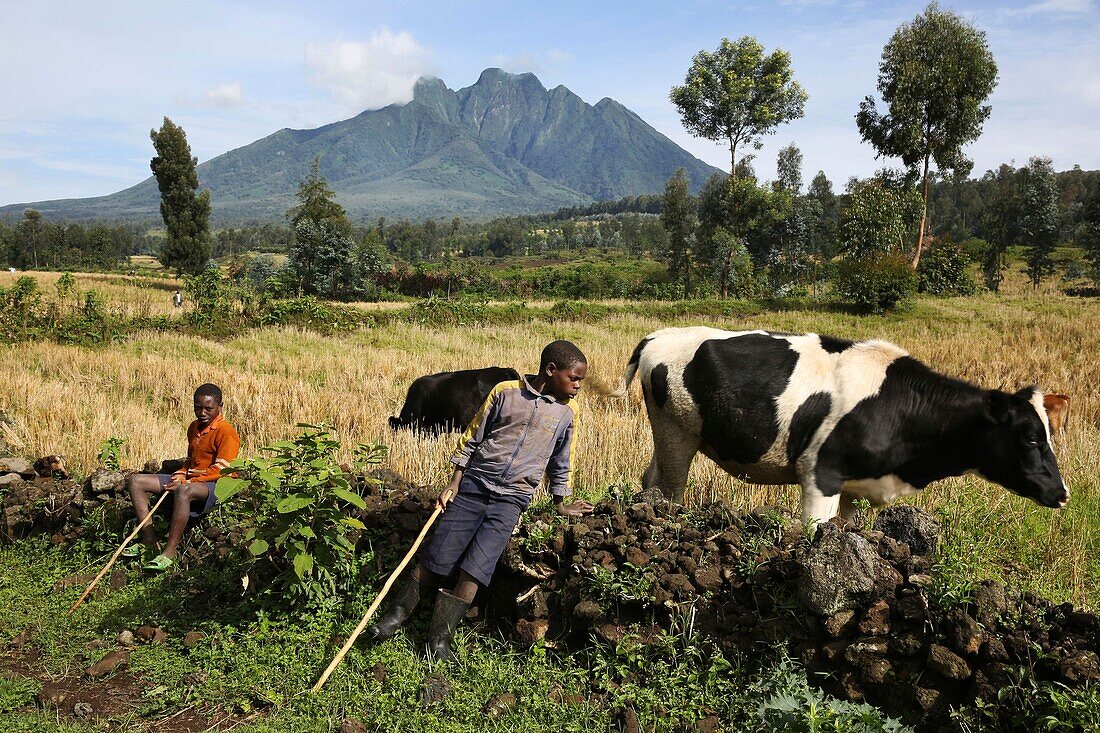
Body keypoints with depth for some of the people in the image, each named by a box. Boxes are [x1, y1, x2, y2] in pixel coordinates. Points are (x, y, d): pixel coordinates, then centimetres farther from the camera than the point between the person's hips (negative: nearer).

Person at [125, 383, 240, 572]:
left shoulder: (226, 432, -11)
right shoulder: (194, 428, 16)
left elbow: (220, 470, -17)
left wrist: (186, 482, -19)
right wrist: (181, 475, 5)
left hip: (216, 485, -9)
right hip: (190, 480, 10)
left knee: (184, 491, -44)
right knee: (136, 481, 1)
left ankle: (169, 553, -36)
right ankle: (149, 541, -8)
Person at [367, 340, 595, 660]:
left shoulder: (567, 412, 6)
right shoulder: (505, 392, -1)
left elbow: (561, 465, 19)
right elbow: (471, 440, 5)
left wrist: (561, 506, 23)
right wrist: (453, 486, 3)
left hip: (512, 499, 1)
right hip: (474, 485, 0)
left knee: (474, 569, -12)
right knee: (435, 560, -1)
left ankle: (439, 640, -1)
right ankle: (395, 616, 19)